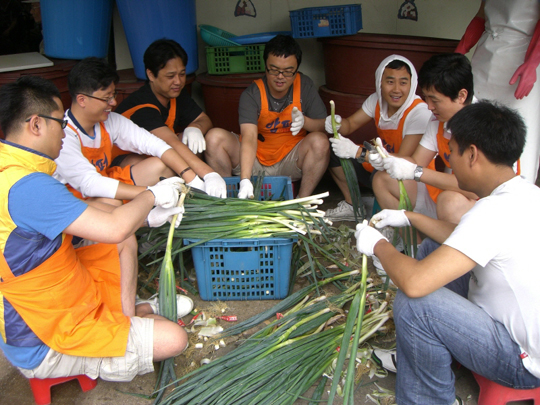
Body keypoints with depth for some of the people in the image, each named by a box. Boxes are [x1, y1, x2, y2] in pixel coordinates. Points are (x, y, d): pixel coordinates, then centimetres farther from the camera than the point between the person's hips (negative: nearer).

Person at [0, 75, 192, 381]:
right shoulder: (26, 186, -33)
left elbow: (83, 208, 8)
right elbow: (114, 228, -35)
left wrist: (147, 216, 2)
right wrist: (152, 196, -15)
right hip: (44, 346, -9)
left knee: (126, 241, 19)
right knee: (174, 339, -15)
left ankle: (126, 312, 16)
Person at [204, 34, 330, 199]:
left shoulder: (304, 86, -6)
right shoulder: (251, 94, -15)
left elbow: (323, 126, -7)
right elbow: (249, 137, -29)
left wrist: (304, 121, -31)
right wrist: (245, 180, -43)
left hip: (290, 161, 1)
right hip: (254, 162, -1)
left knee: (320, 141, -27)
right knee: (215, 137, -22)